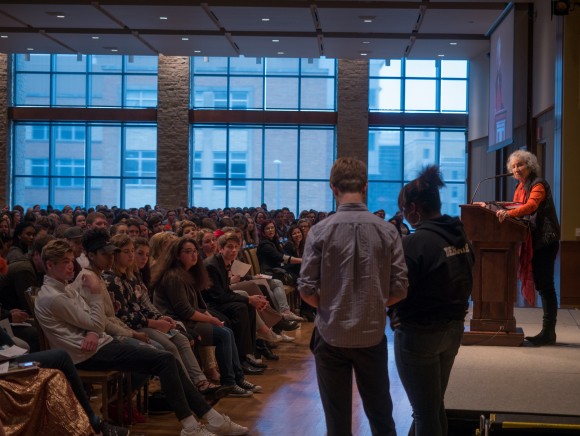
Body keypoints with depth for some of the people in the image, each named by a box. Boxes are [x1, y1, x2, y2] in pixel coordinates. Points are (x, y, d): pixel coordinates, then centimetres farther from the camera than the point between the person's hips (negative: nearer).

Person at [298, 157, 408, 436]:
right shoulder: (387, 231, -6)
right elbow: (399, 289, -6)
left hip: (331, 336, -1)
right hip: (372, 335, 1)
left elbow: (307, 289, -10)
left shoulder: (320, 231, -10)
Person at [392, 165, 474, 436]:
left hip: (419, 334, -8)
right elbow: (465, 284, 11)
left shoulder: (415, 243, -22)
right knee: (436, 405, 22)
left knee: (424, 411, 6)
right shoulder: (461, 236, 2)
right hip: (453, 329, 8)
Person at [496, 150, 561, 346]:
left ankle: (548, 331, -7)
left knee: (545, 285, -9)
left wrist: (508, 213, -39)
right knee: (541, 285, 9)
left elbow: (531, 206, -27)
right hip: (534, 241, 9)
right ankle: (548, 332, 13)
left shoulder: (538, 185, -10)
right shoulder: (520, 188, 17)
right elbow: (517, 210, 18)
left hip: (546, 241, -9)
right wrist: (499, 211, 5)